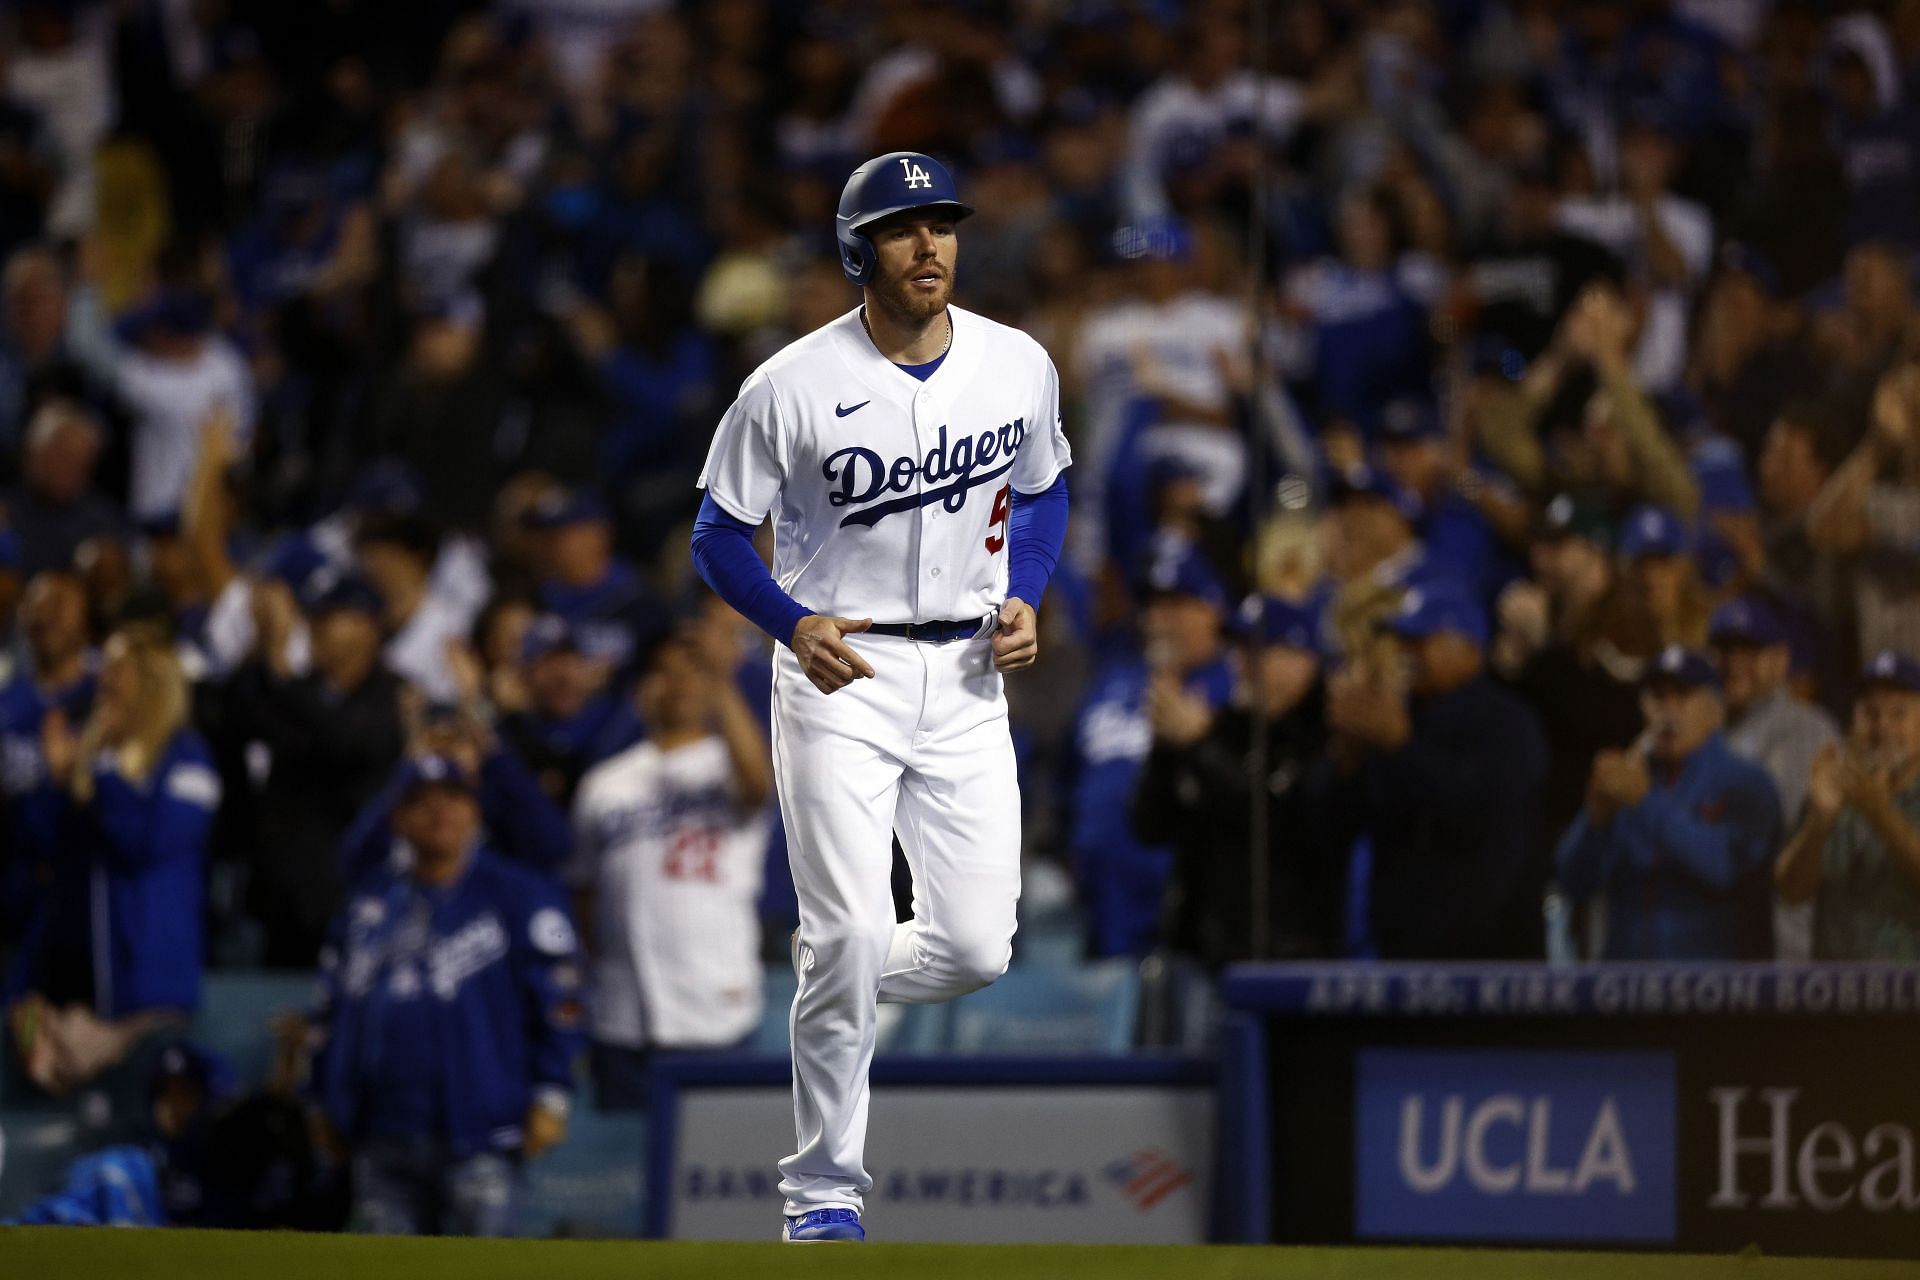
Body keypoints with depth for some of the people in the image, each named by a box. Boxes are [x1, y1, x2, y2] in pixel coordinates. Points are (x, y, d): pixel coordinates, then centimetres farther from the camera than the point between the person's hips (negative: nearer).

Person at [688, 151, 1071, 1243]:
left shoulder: (1019, 366, 0)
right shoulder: (793, 386, -11)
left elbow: (1043, 489, 18)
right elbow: (721, 535, -2)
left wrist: (1024, 599, 0)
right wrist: (794, 623, -19)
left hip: (968, 680, 4)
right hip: (841, 670, -4)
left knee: (977, 949, -3)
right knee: (852, 937, -12)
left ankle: (828, 974, 30)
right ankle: (827, 1188, 2)